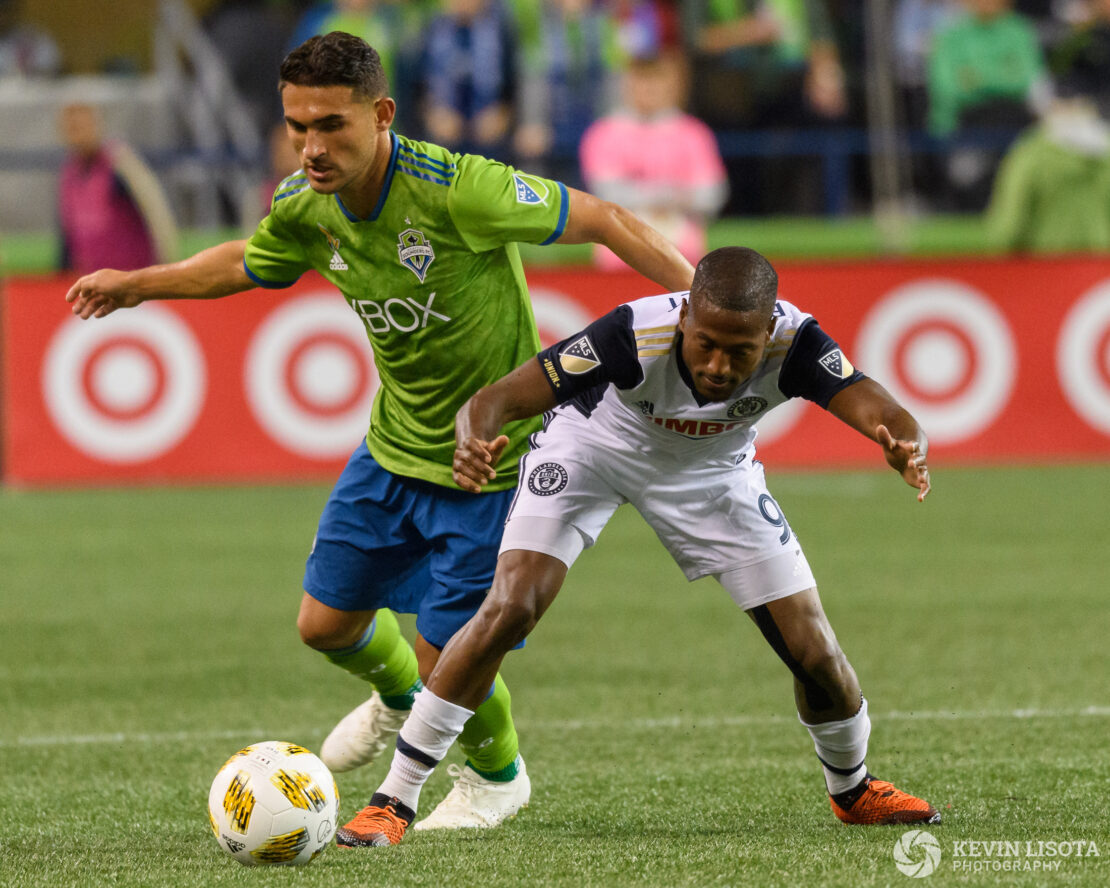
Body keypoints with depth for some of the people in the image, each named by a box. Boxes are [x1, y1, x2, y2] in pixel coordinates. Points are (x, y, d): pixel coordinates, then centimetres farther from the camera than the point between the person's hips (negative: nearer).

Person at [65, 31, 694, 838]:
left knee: (445, 661, -3)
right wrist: (139, 285, 14)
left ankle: (498, 776, 32)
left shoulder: (457, 190, -31)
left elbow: (603, 221, -23)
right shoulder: (305, 207, -11)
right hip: (393, 449, 6)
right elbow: (247, 264, 15)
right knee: (326, 622, 13)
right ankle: (397, 696, 50)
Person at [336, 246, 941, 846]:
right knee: (509, 610, -22)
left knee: (813, 653, -2)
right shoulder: (637, 334, -40)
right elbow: (500, 397, -43)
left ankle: (853, 791, 31)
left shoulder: (794, 342, -34)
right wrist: (474, 443, -67)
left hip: (711, 469, 3)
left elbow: (879, 411, -45)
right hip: (593, 445, -3)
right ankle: (394, 801, -11)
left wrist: (905, 448, -70)